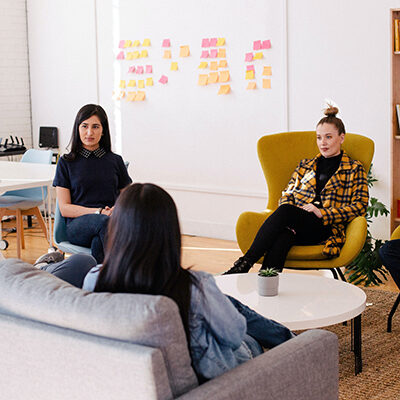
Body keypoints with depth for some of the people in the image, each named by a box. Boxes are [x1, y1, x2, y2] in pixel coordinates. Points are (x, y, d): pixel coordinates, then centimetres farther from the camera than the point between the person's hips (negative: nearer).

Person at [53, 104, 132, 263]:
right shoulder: (66, 163, 11)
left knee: (98, 242, -37)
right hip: (77, 224, -2)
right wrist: (99, 212, -11)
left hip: (112, 222, 2)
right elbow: (64, 208, 4)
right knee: (103, 222, -38)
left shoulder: (115, 161, 18)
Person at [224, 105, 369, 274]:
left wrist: (322, 213, -10)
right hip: (294, 226, 3)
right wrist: (289, 212, -4)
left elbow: (360, 205, 3)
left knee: (285, 212, -35)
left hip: (326, 228, -3)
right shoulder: (305, 165, 28)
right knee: (282, 238, -37)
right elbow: (287, 194, 22)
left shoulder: (354, 169, 15)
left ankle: (245, 264, -42)